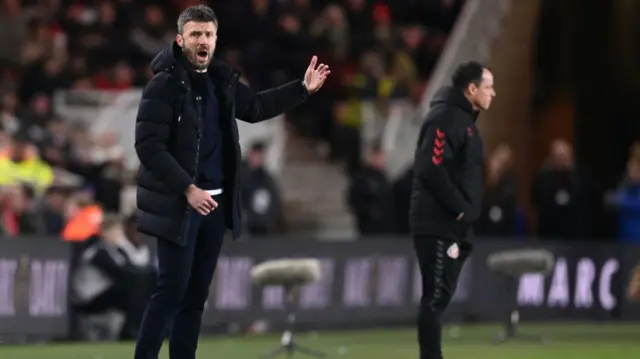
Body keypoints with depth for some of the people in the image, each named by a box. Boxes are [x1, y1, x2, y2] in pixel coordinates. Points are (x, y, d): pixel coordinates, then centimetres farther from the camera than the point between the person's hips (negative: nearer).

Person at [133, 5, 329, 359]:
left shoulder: (222, 80, 9)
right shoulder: (164, 84, -13)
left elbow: (254, 107, 28)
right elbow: (148, 146, -18)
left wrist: (303, 89, 22)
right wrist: (187, 189, -21)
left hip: (215, 202, 7)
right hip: (178, 204, -7)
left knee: (196, 293, 9)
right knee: (173, 288, -10)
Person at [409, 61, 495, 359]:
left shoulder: (464, 118, 18)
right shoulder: (445, 117, -14)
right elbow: (431, 169, -24)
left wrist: (465, 209, 13)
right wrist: (459, 207, -17)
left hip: (453, 225, 10)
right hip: (438, 225, -10)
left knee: (440, 297, 12)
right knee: (435, 298, -9)